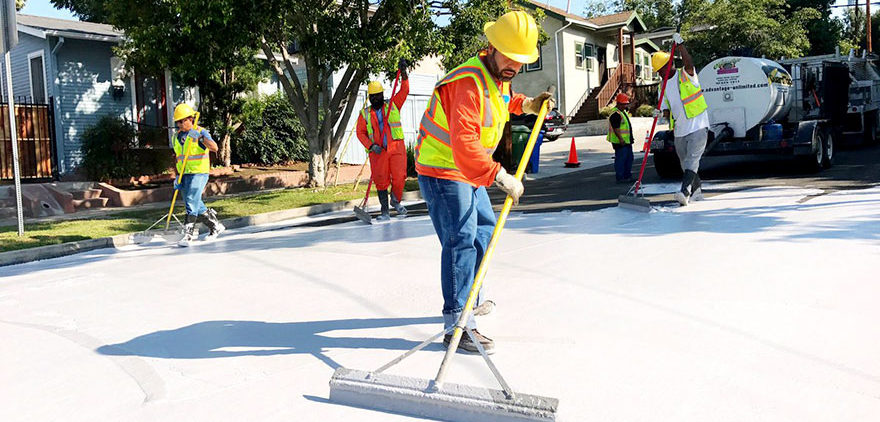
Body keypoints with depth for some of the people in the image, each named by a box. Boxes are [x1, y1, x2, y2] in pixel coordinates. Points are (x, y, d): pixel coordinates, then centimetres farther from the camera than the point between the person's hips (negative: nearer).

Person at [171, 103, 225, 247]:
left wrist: (201, 136, -37)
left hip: (198, 174, -7)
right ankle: (216, 226, 27)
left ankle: (188, 235, -12)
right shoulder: (176, 137, 12)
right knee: (197, 207, 11)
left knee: (191, 204, -14)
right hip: (184, 175, 7)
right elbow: (178, 158, 20)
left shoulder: (201, 132, -8)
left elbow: (214, 148, -25)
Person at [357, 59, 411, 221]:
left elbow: (404, 91, 3)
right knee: (381, 181, -1)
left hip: (396, 148, 0)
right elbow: (360, 132, 8)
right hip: (378, 151, 1)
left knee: (399, 178, -9)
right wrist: (371, 146, -8)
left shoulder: (393, 105, 12)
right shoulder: (365, 114, 13)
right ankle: (385, 212, 6)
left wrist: (403, 73, -10)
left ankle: (396, 201, 18)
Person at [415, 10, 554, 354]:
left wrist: (524, 105, 16)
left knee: (484, 227, 19)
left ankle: (469, 299, 34)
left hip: (469, 171, 10)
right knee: (461, 238, -16)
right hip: (442, 169, -10)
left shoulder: (499, 76, 5)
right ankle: (458, 323, -16)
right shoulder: (469, 82, -27)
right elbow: (464, 143, -39)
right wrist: (500, 177, -42)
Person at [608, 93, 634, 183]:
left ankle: (627, 176, 24)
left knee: (629, 158, 15)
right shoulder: (615, 114, -17)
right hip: (620, 142, -11)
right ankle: (620, 178, -5)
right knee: (620, 159, -8)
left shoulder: (624, 112, 17)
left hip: (627, 141, 11)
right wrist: (620, 139, -28)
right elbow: (616, 128, -24)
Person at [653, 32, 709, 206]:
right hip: (679, 131, 7)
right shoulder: (664, 86, 13)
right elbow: (666, 109, 10)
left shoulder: (686, 76, -3)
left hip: (698, 127, -7)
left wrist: (680, 45, -30)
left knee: (692, 160, -17)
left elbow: (689, 63, -26)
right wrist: (662, 114, -13)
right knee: (685, 163, 12)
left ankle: (685, 192, -29)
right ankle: (696, 191, 28)